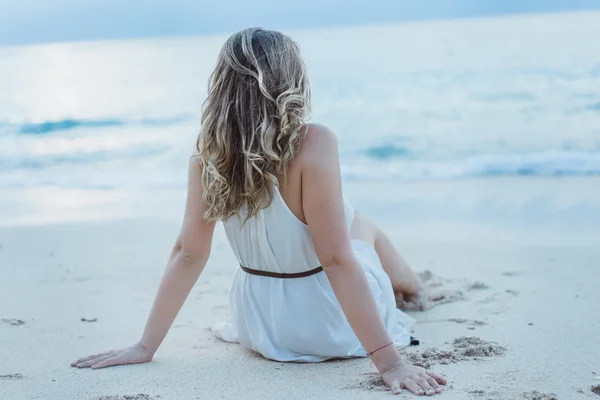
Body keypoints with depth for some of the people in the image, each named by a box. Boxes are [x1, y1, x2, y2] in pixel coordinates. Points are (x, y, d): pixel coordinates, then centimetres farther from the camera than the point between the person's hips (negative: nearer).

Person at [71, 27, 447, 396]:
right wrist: (390, 361, -26)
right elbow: (337, 260, -30)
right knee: (363, 226, 31)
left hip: (262, 329, 4)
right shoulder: (313, 143, -30)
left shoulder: (207, 157, -15)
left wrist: (146, 346, -2)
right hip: (331, 327, -3)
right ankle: (407, 285, 63)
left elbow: (188, 254, -11)